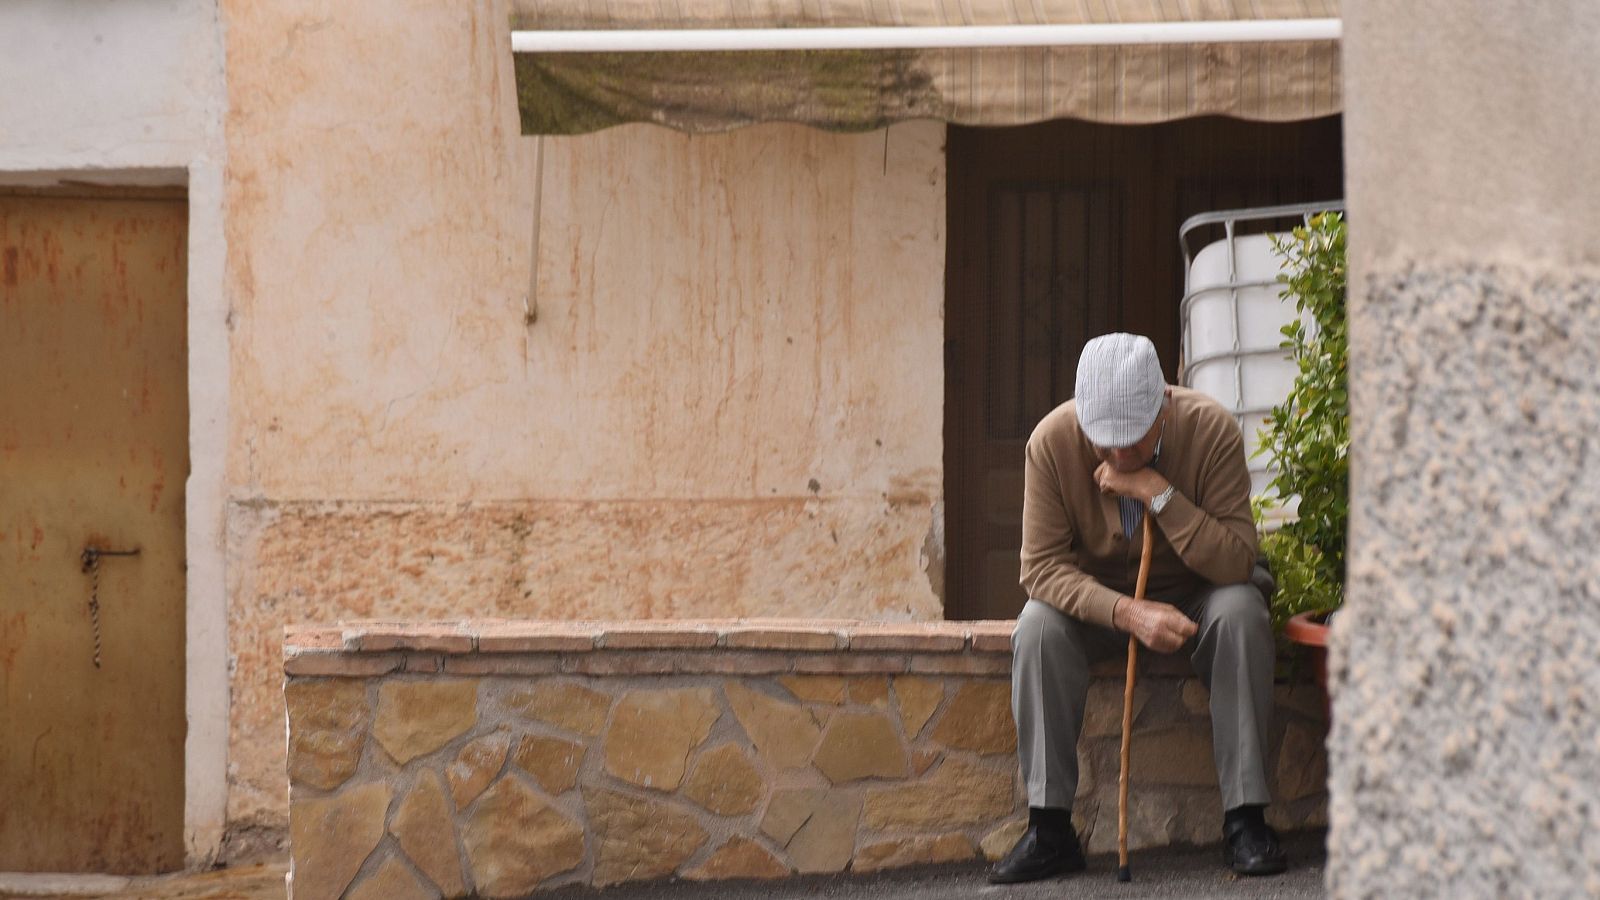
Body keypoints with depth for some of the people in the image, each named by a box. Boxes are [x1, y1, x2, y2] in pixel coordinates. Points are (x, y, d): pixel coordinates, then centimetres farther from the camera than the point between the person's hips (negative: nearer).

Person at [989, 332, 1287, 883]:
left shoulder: (1211, 430, -23)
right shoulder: (1053, 441, -20)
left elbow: (1237, 562, -26)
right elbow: (1041, 565, -21)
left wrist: (1157, 492, -36)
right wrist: (1129, 613, -36)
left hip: (1193, 598, -1)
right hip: (1098, 603, 1)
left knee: (1242, 610, -32)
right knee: (1039, 625, -30)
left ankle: (1244, 820, -28)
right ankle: (1050, 828, -25)